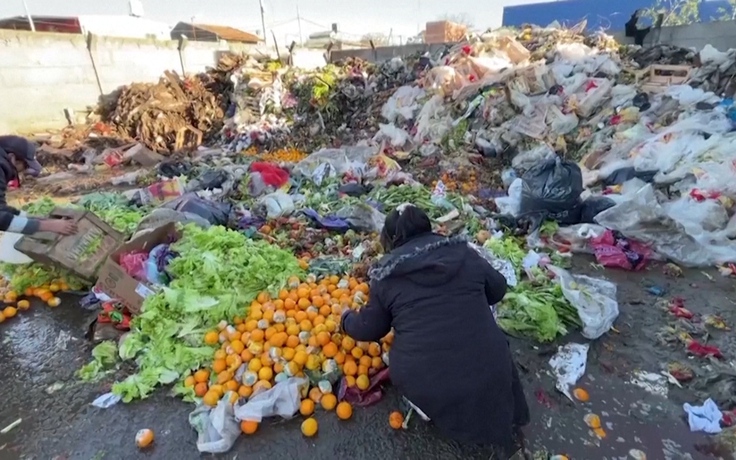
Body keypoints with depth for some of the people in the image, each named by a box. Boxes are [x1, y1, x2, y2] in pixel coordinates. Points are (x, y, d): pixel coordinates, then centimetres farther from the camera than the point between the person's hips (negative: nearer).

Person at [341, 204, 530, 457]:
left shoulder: (386, 277, -1)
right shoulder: (463, 253, 3)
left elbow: (369, 329, 11)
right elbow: (498, 289, 17)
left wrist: (346, 320, 32)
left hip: (424, 384, -1)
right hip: (488, 372, 2)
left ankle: (426, 407, 13)